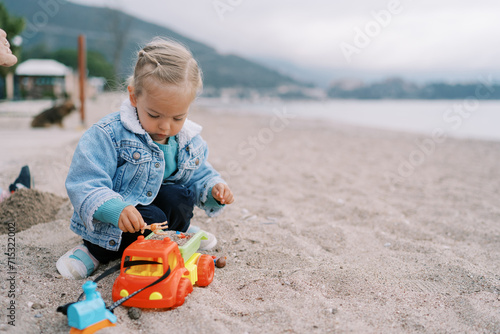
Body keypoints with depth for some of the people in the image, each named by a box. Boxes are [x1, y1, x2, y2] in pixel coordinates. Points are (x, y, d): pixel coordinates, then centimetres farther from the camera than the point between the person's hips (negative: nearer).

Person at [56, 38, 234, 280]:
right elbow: (85, 185, -26)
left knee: (177, 198, -26)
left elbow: (199, 176, 11)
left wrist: (214, 188, -13)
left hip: (160, 203, 4)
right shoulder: (108, 134, -22)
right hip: (111, 221, -3)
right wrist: (115, 209, -45)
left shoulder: (190, 141, -3)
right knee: (153, 220, -30)